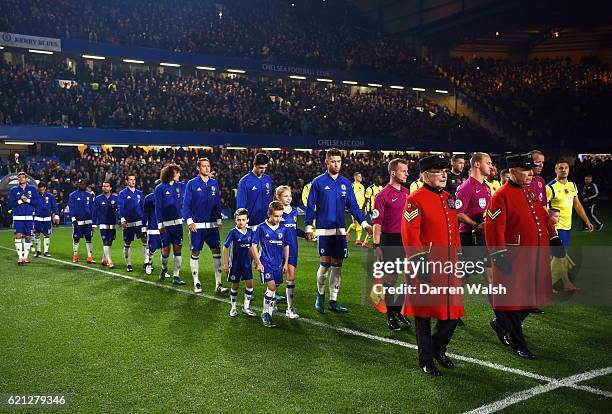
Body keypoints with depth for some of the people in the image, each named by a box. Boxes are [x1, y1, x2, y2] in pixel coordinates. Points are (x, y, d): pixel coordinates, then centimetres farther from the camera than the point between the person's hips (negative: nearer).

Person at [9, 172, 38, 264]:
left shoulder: (32, 189, 7)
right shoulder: (14, 190, 7)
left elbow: (36, 202, 1)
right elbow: (11, 204, 1)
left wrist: (27, 200, -14)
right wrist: (19, 201, -13)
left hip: (29, 217, 1)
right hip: (18, 217, -1)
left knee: (28, 237, 4)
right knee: (18, 236, -11)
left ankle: (26, 256, 15)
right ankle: (20, 257, -6)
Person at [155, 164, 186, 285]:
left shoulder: (179, 186, 7)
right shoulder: (160, 188, -4)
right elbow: (158, 208, -5)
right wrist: (160, 224, -10)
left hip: (178, 222, 4)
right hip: (166, 224, -4)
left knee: (177, 249, 1)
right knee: (166, 250, -1)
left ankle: (176, 276, 7)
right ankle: (164, 268, 29)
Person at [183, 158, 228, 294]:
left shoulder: (214, 183, 8)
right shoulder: (192, 184, -3)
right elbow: (186, 205, -2)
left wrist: (219, 220, 8)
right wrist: (189, 221, -11)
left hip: (212, 225, 3)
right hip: (197, 225, -3)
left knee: (217, 252, -1)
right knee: (195, 253, 4)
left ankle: (218, 284, 4)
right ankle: (196, 283, 17)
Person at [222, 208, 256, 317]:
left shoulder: (249, 232, 0)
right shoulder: (233, 232, -13)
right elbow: (225, 247, -8)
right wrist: (225, 264, -9)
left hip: (246, 262, 4)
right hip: (235, 263, -4)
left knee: (250, 284, -1)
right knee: (235, 285, 7)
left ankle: (246, 307, 13)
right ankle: (233, 308, 23)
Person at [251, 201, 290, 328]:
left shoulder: (283, 229, 3)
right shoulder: (261, 228, -7)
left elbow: (286, 246, 14)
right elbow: (254, 246, -3)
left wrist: (286, 263, 11)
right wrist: (258, 263, -7)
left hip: (278, 263, 4)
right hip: (265, 262, -4)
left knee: (274, 287, 8)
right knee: (271, 287, -13)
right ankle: (266, 314, -2)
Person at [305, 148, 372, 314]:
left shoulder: (346, 183, 8)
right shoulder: (318, 182, -2)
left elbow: (353, 206, 10)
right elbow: (310, 206, 0)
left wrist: (364, 223, 0)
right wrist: (308, 227, -5)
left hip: (340, 230, 4)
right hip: (324, 230, -3)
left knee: (337, 266, 5)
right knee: (325, 264, -6)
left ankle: (333, 301, 14)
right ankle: (320, 295, 18)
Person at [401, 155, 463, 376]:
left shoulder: (449, 198, 14)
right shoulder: (415, 199, -9)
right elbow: (410, 235, -14)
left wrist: (457, 257, 17)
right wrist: (419, 263, -18)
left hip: (448, 266, 7)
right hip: (426, 266, -7)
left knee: (453, 311, 10)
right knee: (424, 312, 5)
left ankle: (438, 348, 32)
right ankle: (426, 360, 18)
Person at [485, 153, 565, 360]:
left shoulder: (532, 192, 13)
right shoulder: (501, 196, -13)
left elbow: (544, 216, 21)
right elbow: (494, 228, -17)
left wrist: (554, 239, 15)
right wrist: (500, 255, -21)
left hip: (536, 257, 9)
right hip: (514, 259, -9)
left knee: (532, 296, 16)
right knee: (513, 300, 3)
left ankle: (500, 324, 36)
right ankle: (518, 344, 16)